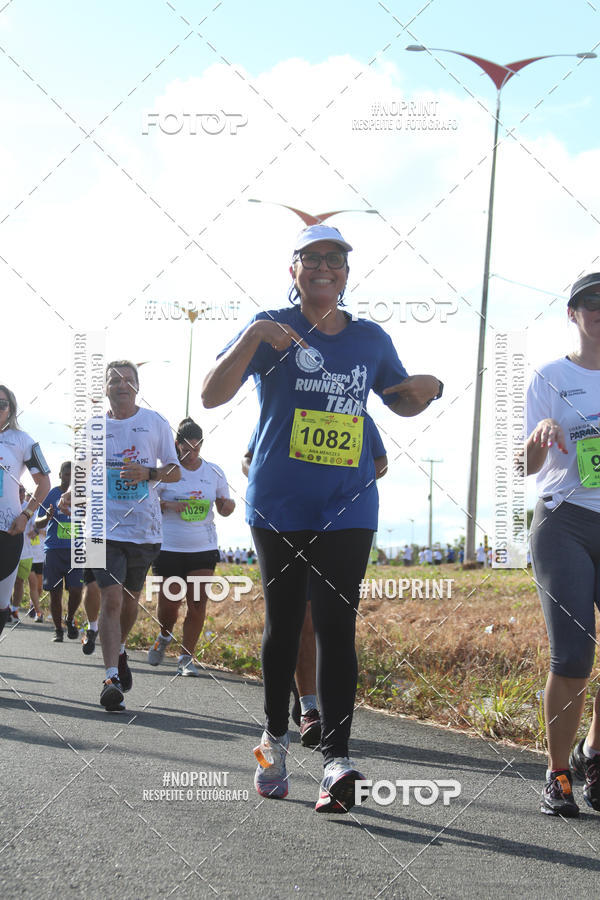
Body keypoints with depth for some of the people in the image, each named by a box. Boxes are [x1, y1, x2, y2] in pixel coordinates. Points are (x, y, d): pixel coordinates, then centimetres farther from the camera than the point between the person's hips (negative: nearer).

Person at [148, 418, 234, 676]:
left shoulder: (214, 472, 6)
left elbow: (223, 508, 14)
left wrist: (228, 506, -9)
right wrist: (168, 505, -17)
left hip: (203, 548, 2)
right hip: (168, 548, -1)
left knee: (198, 603, -6)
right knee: (168, 604, 1)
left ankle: (186, 658, 6)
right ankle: (164, 636, 34)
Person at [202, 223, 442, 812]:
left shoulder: (371, 339, 10)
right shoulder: (271, 329, -1)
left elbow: (402, 404, 24)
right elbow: (211, 396, -10)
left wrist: (429, 388, 0)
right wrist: (252, 338, -24)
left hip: (347, 509, 1)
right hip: (279, 507, -1)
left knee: (336, 626, -9)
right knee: (283, 621, 8)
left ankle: (336, 758, -16)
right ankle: (275, 737, 27)